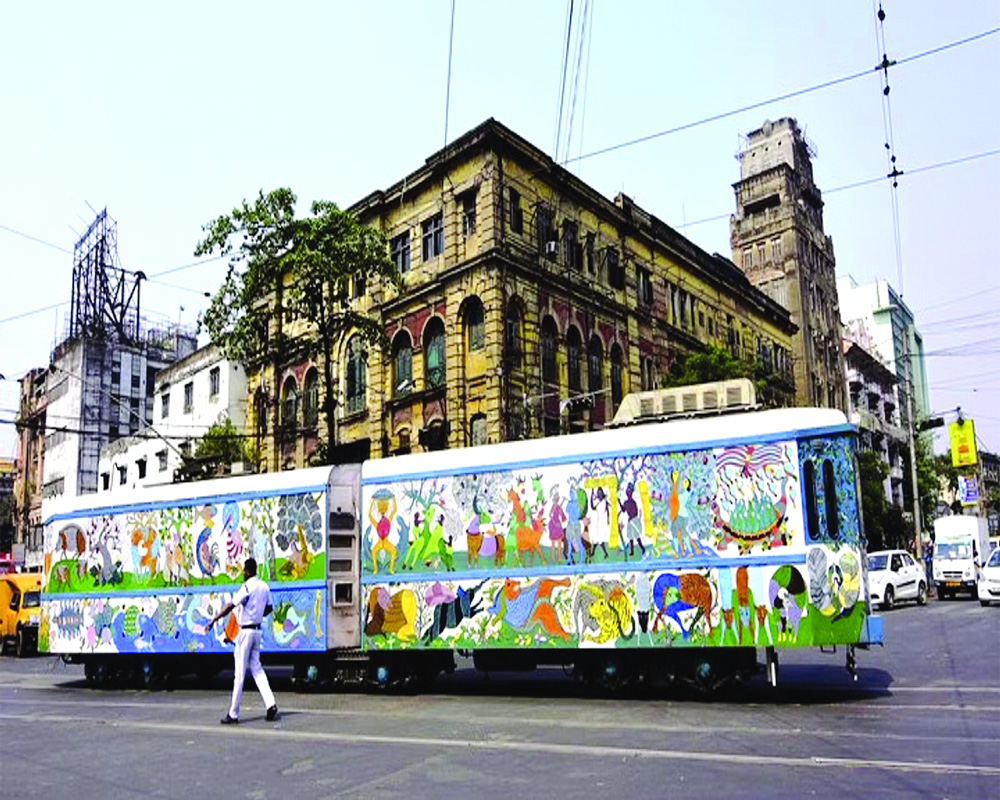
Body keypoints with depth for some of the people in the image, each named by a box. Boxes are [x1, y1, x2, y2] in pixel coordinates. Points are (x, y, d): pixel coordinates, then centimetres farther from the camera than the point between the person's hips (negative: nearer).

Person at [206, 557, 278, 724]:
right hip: (257, 630, 7)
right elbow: (269, 608, 17)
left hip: (246, 630, -7)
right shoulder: (265, 586, 8)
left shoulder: (247, 587, -14)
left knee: (240, 672, -1)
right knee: (257, 668, 12)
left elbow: (230, 606, -17)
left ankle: (233, 714, 5)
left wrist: (213, 620, -10)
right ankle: (270, 705, 0)